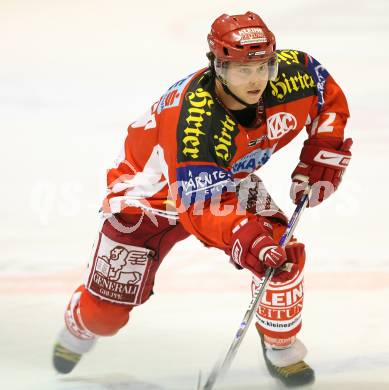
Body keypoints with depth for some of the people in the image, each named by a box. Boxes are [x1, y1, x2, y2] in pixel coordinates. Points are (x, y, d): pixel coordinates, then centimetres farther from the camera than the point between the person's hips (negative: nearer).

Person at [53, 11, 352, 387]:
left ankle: (282, 348, 5)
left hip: (228, 179, 5)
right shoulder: (192, 119, -42)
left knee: (284, 253, -19)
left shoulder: (290, 76, -25)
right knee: (107, 308, -1)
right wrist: (247, 242, -59)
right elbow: (201, 204, -44)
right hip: (153, 189, -4)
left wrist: (322, 154, -12)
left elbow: (329, 94, -2)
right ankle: (79, 328, 37)